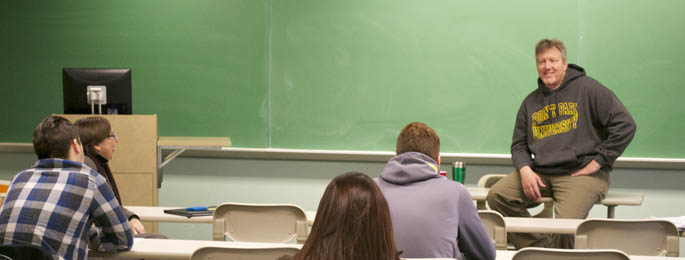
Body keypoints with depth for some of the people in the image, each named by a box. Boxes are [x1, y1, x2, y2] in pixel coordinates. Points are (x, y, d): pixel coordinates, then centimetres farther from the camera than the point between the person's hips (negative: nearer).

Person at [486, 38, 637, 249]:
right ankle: (538, 248, -9)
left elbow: (624, 125, -6)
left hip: (581, 173, -6)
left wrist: (597, 162, -9)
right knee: (497, 196, -16)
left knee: (565, 223, -31)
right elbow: (519, 145, 20)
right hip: (540, 173, 6)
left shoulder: (586, 88, 0)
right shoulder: (531, 102, 18)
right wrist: (524, 170, -3)